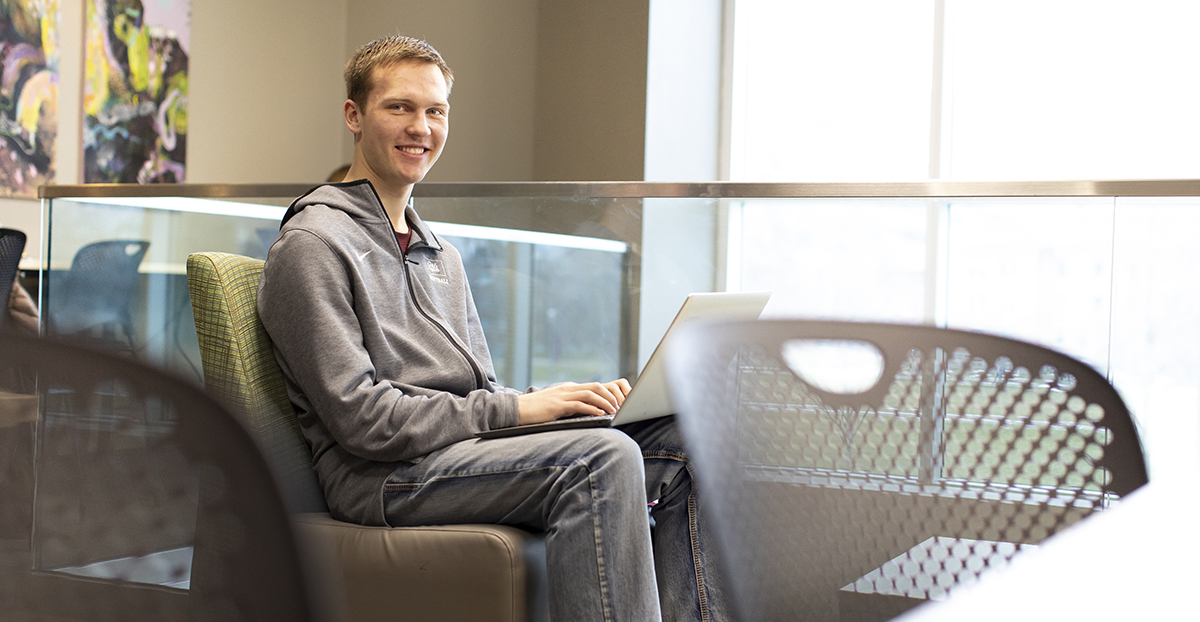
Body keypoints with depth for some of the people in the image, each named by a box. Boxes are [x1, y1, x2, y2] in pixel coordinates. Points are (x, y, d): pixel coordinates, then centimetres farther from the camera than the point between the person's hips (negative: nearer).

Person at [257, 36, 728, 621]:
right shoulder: (311, 244, -4)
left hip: (468, 447, 8)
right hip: (381, 476, -8)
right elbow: (360, 419, -14)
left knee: (682, 440, -9)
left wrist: (564, 397, 0)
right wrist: (515, 409, -13)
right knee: (602, 458, -30)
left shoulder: (441, 255, 24)